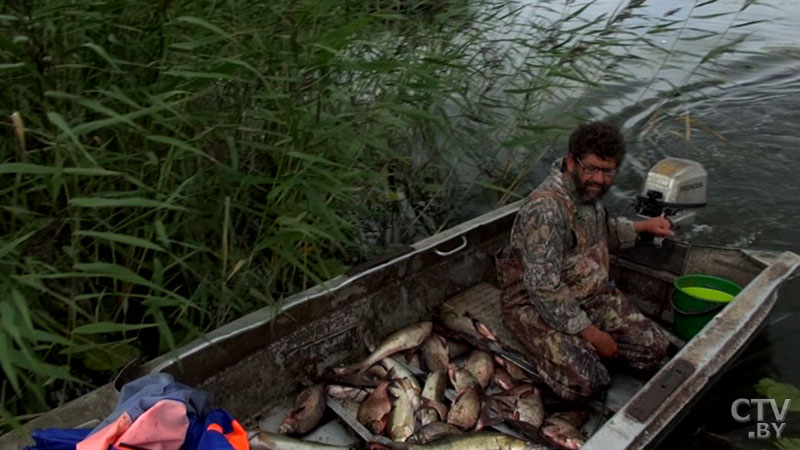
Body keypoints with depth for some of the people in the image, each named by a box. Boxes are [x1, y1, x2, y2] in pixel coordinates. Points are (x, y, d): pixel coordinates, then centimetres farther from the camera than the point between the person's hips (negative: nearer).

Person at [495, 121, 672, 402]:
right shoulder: (546, 208, -29)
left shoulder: (588, 189, 1)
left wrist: (641, 227, 18)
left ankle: (580, 345, 15)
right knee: (585, 382, -23)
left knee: (654, 349, 0)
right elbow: (543, 288, -30)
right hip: (535, 301, -8)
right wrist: (591, 333, -22)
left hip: (590, 293, 8)